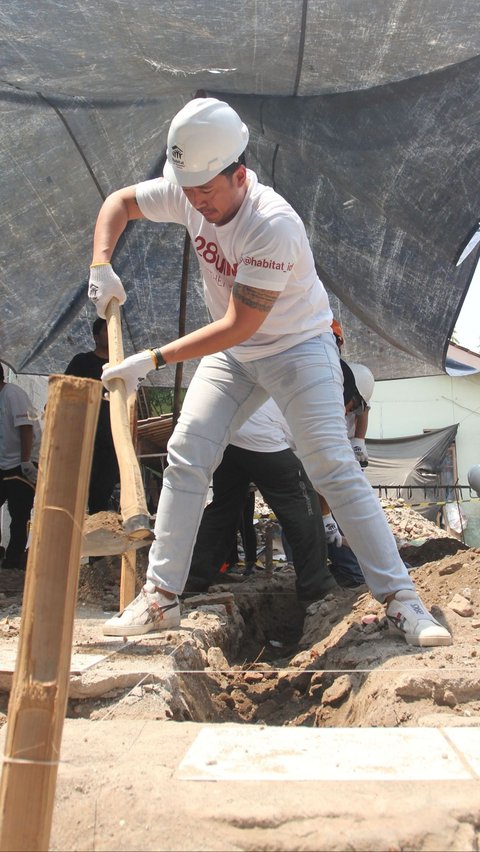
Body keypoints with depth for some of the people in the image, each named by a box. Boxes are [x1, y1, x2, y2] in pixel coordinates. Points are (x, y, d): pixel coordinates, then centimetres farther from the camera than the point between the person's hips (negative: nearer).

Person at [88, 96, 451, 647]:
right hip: (231, 355, 6)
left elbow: (238, 327, -32)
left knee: (333, 467, -15)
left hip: (299, 347, -6)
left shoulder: (274, 225, -32)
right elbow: (120, 202, 4)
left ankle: (401, 600, -9)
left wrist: (152, 360, -33)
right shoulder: (189, 195, -12)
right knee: (186, 455, -4)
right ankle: (160, 597, 3)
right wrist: (101, 263, -15)